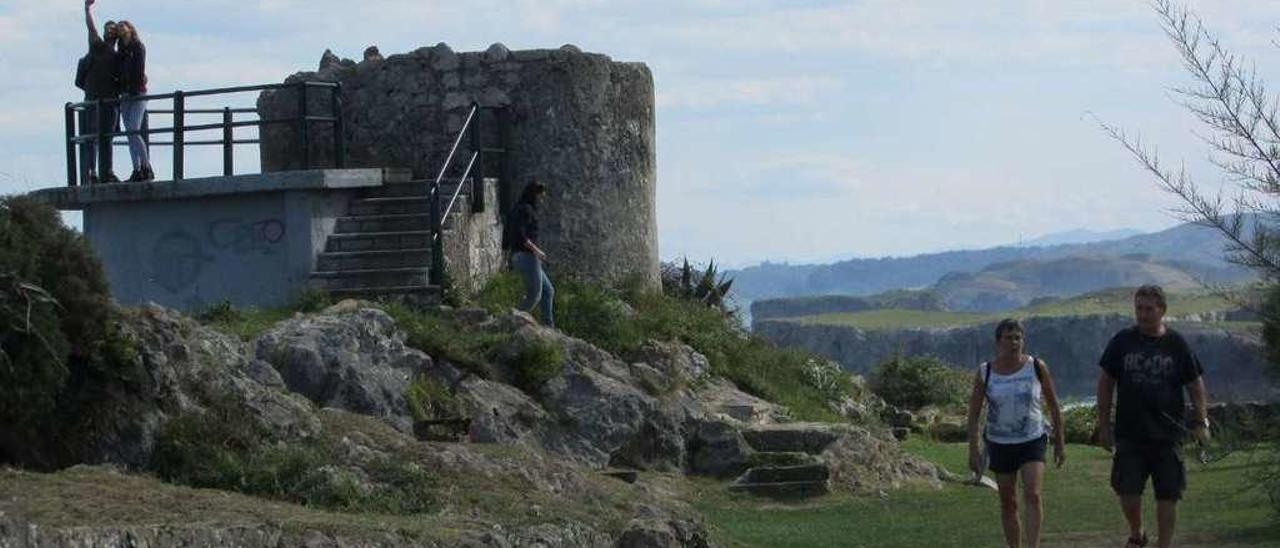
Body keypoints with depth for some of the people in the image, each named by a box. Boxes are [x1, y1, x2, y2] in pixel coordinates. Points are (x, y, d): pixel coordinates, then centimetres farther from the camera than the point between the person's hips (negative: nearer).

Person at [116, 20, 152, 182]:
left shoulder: (138, 47, -1)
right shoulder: (121, 50, 18)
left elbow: (139, 71, -10)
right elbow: (119, 72, 17)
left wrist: (134, 92, -17)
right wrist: (120, 93, 6)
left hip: (137, 94, -7)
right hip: (125, 96, 7)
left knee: (134, 131, -16)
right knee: (131, 134, 1)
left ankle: (147, 168, -14)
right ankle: (137, 170, 0)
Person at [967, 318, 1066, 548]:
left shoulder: (1037, 368, -4)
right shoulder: (985, 373, -4)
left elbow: (1053, 405, 6)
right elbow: (974, 413, 0)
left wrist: (1060, 442, 7)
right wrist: (974, 449, -6)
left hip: (1032, 441, -1)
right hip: (1000, 444, 1)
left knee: (1032, 495, -18)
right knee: (1008, 503, 8)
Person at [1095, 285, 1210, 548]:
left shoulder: (1177, 344, 2)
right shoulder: (1122, 341, 3)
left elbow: (1196, 385, 7)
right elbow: (1106, 383, 8)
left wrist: (1201, 422, -3)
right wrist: (1104, 425, 5)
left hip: (1167, 435, 0)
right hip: (1129, 434, 0)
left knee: (1167, 496, 0)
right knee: (1128, 493, -5)